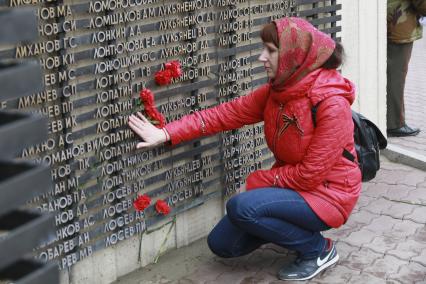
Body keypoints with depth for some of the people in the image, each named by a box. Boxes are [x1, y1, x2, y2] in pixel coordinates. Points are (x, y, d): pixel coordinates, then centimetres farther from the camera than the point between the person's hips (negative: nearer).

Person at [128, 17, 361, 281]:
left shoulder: (332, 104, -26)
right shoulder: (277, 90, -3)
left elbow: (311, 175, -24)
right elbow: (226, 114, -3)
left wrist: (258, 180, -14)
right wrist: (166, 134, -9)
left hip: (327, 193, -7)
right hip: (292, 185, 8)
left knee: (241, 207, -28)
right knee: (222, 243, 2)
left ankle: (318, 250, -6)